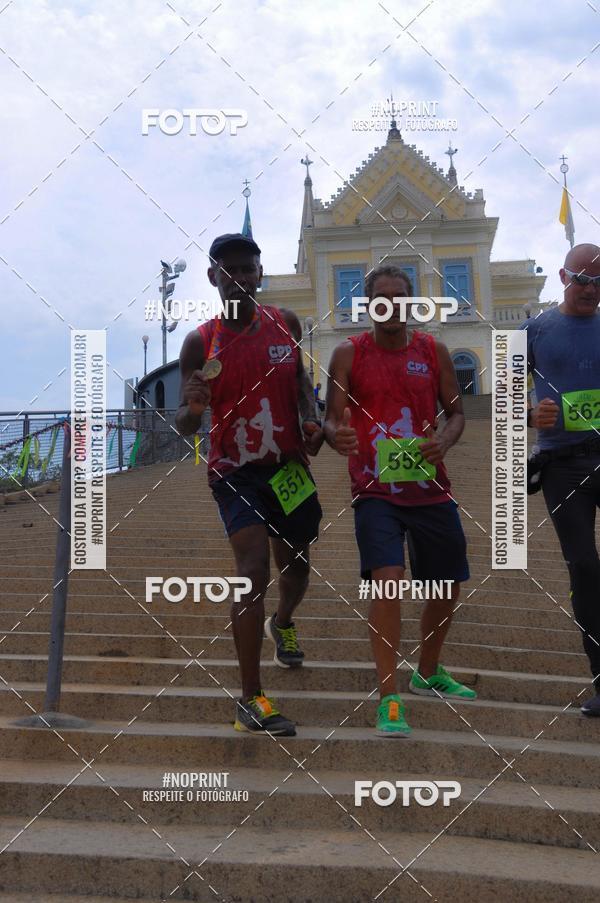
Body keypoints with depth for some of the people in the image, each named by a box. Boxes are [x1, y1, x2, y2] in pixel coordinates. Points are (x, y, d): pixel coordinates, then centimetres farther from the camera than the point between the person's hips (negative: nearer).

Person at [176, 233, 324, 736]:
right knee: (254, 570, -18)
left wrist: (311, 418, 0)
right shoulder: (200, 343, -9)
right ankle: (251, 700, -11)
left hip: (288, 464, 4)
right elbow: (184, 427, -11)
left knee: (295, 566, 18)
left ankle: (283, 624, 55)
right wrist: (194, 407, -34)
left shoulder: (286, 324, 1)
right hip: (234, 470, -4)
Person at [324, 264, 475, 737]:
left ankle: (428, 673, 38)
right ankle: (389, 699, -12)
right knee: (387, 581, -20)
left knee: (448, 585, 13)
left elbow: (456, 412, 9)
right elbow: (332, 419, -5)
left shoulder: (434, 351, 6)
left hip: (431, 488, 4)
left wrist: (444, 440, -13)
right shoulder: (349, 354, -1)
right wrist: (336, 435, -29)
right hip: (375, 490, -4)